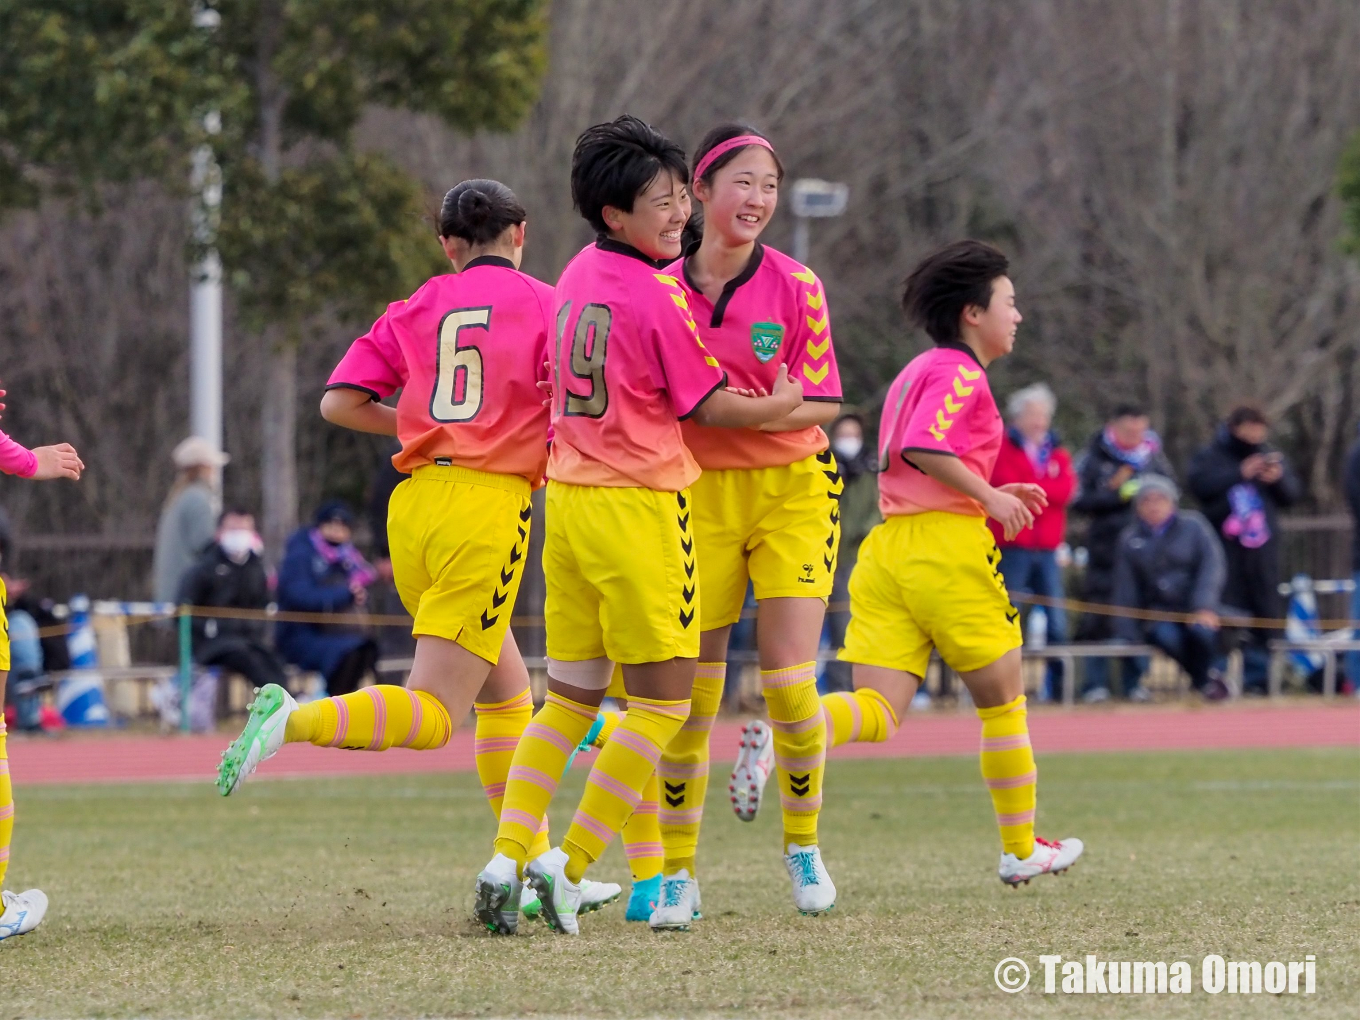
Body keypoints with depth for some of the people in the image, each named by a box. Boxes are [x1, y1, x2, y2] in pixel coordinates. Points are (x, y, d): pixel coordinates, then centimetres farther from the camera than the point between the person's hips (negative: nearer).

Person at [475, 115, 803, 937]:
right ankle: (570, 865, -5)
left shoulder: (579, 276, 8)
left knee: (571, 697, 14)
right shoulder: (658, 299, -15)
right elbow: (709, 407, -5)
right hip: (640, 506, -8)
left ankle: (509, 855, 5)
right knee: (662, 704, 1)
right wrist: (781, 404, 12)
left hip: (567, 497, 8)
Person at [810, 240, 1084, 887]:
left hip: (886, 545, 8)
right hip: (945, 546, -8)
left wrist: (987, 497, 23)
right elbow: (923, 448, -22)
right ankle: (1021, 850, 18)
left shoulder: (916, 372, 23)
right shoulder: (959, 373, -6)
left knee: (876, 713, -4)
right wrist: (990, 497, -12)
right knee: (1003, 703, 9)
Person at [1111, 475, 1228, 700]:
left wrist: (1205, 606, -22)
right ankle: (1204, 681, -4)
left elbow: (1211, 567, -6)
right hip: (1159, 612, 1)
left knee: (1201, 630, -36)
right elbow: (1126, 591, 8)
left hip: (1197, 608, -1)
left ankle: (1208, 674, -1)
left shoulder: (1193, 526, 4)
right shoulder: (1129, 540, 9)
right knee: (1167, 637, -34)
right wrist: (1127, 634, -1)